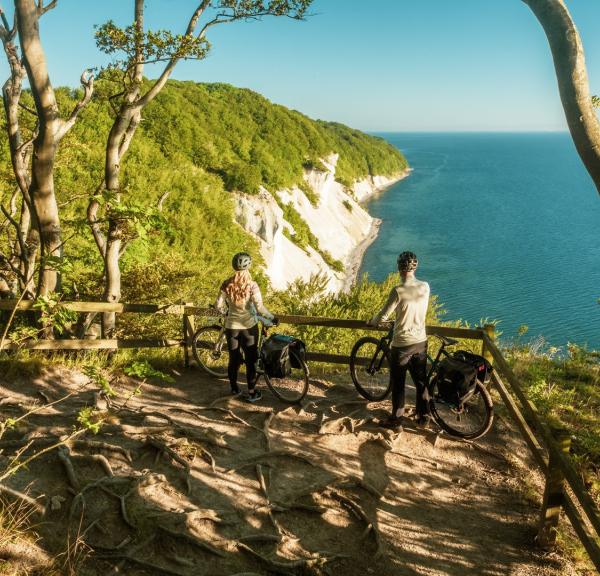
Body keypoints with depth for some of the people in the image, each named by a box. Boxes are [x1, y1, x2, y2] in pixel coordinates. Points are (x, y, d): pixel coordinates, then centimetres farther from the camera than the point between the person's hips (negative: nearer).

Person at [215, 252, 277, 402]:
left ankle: (234, 388, 30)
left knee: (234, 358, 17)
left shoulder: (226, 284, -6)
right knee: (251, 359, 8)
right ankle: (252, 393, 14)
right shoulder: (252, 285, -15)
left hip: (231, 326, 3)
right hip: (249, 326, -3)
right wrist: (272, 318, -6)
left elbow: (218, 306, -4)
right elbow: (259, 307, -20)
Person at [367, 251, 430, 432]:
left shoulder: (398, 290, -20)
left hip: (402, 344, -5)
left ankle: (396, 421, 19)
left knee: (398, 384, 9)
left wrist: (371, 322, 7)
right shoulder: (425, 287, -3)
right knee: (421, 380, 19)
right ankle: (423, 417, 32)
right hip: (420, 341, 5)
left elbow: (383, 316, -15)